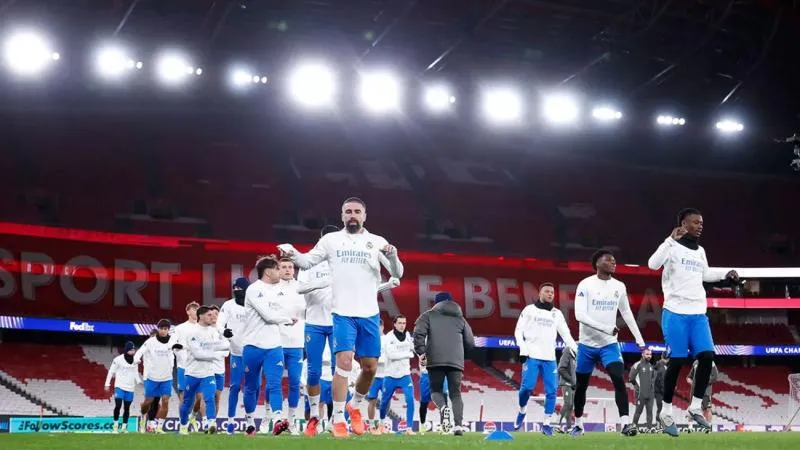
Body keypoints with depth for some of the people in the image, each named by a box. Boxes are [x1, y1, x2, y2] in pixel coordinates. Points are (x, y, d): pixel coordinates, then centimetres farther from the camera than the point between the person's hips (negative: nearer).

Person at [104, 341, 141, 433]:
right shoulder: (118, 359, -7)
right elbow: (111, 372, -2)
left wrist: (139, 382, 8)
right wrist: (107, 384, -3)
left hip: (130, 388, 5)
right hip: (119, 387, -4)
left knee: (127, 408, 8)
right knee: (118, 405, -16)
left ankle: (124, 427, 17)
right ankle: (116, 424, -1)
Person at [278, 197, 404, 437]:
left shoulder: (377, 242, 5)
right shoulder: (330, 240, 5)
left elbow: (397, 273, 1)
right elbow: (307, 262, 10)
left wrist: (392, 255, -20)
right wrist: (292, 253, -11)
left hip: (369, 314, 2)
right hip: (343, 313, -2)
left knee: (370, 367, 8)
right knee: (344, 362, -14)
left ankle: (354, 406, 33)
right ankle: (338, 419, -7)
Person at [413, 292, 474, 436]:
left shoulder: (428, 315, 14)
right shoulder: (460, 319, 22)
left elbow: (418, 333, -4)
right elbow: (470, 343, 20)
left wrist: (421, 351, 0)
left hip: (435, 360, -2)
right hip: (456, 362, 2)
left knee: (436, 390, 12)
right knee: (455, 394, 9)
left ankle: (443, 408, -21)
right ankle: (458, 424, -10)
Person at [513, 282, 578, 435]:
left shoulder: (557, 314, 14)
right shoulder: (529, 310, 4)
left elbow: (566, 334, 14)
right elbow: (519, 331, 3)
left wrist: (577, 350, 1)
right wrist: (523, 350, -9)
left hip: (550, 358, 3)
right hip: (532, 356, -3)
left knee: (551, 391, -4)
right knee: (527, 387, -13)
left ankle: (547, 424, 3)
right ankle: (522, 411, 15)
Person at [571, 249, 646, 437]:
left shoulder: (619, 286, 4)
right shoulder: (586, 284, -10)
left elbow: (627, 314, 15)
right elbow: (579, 315, -19)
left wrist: (639, 339, 12)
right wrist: (606, 328, -26)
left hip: (609, 344, 2)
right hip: (587, 344, -2)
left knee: (619, 380, -18)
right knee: (581, 386, 9)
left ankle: (626, 423, -24)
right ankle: (578, 423, 27)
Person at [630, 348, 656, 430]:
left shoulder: (651, 366, 14)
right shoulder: (637, 365, -7)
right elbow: (631, 378, -8)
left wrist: (652, 387, 15)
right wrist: (637, 386, -3)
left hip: (650, 394, 6)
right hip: (641, 394, -6)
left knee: (650, 411, 3)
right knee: (639, 410, -2)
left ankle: (649, 428, 5)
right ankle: (634, 426, 8)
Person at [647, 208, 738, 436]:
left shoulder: (700, 251, 16)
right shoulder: (673, 246, -6)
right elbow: (653, 264, -24)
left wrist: (726, 274, 21)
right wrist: (671, 239, -29)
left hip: (698, 314, 7)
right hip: (676, 313, -6)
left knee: (707, 356, -6)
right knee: (677, 361, -5)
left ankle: (696, 407, 6)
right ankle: (666, 412, 6)